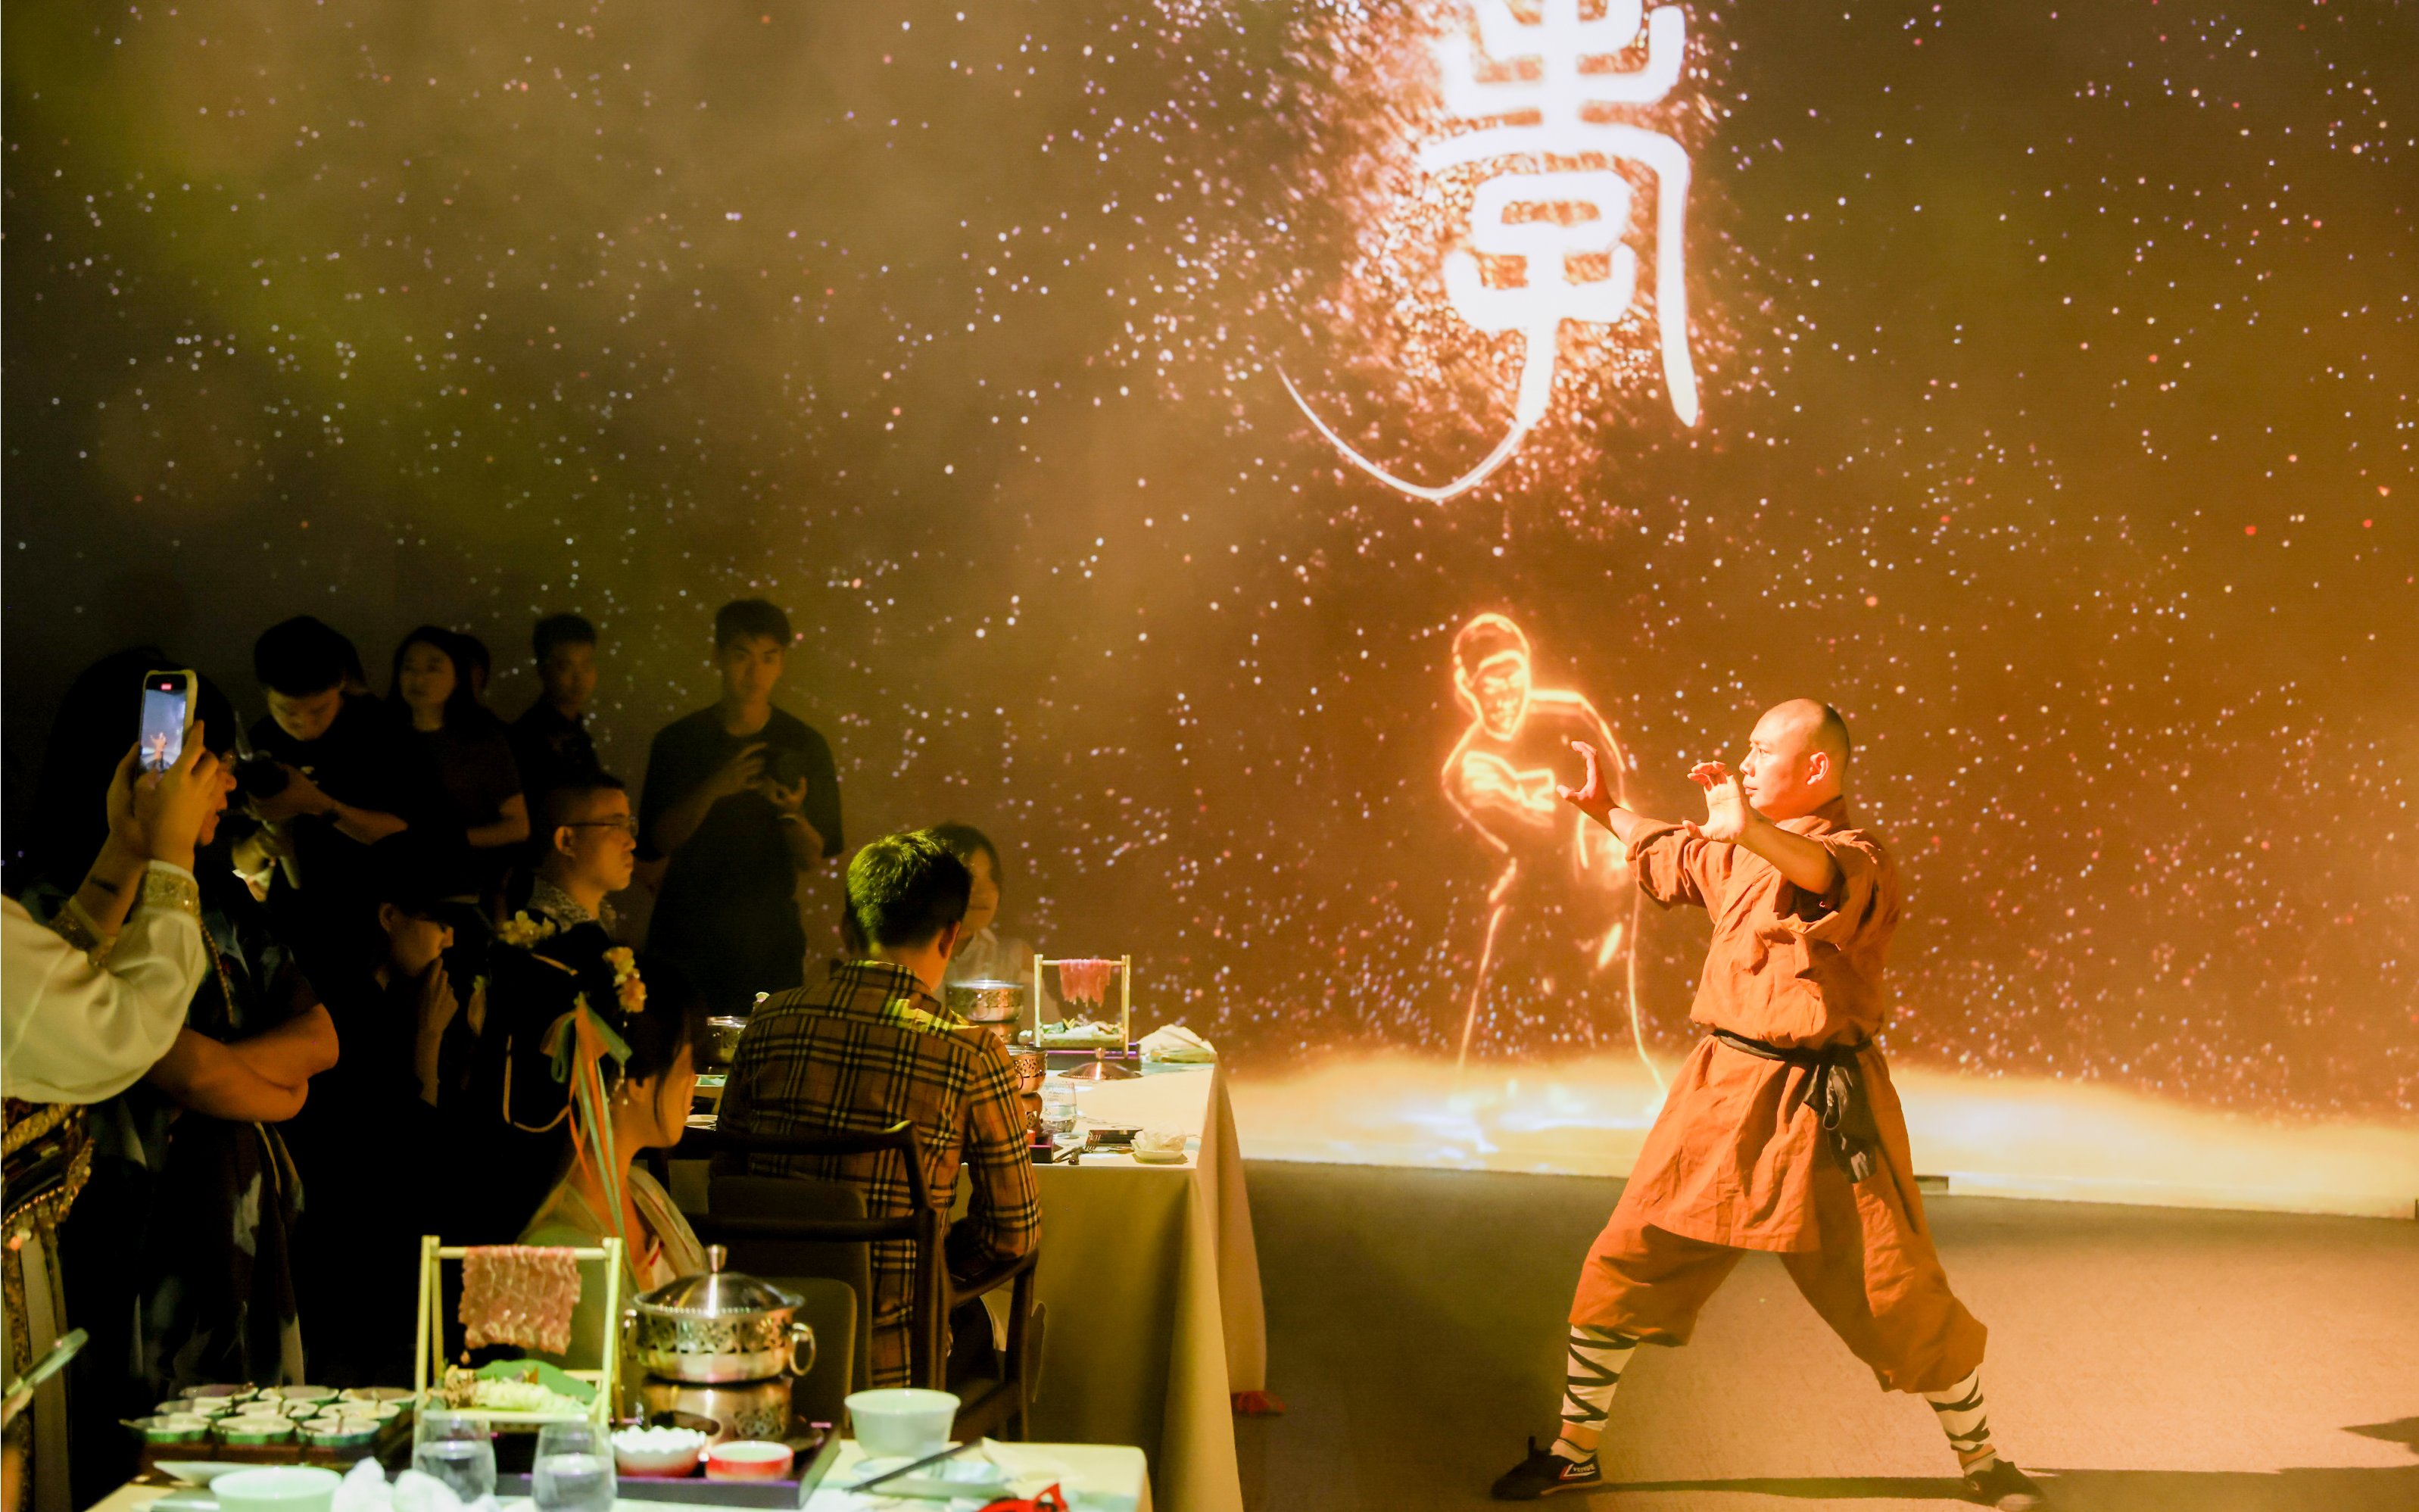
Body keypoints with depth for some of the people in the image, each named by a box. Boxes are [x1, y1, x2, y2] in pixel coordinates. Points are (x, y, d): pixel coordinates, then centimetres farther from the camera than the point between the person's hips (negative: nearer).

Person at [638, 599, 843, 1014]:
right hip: (684, 938, 0)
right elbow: (656, 843, -2)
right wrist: (713, 789, -17)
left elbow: (812, 858, 2)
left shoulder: (804, 747, 4)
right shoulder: (677, 741, 4)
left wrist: (791, 812, -19)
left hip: (769, 939, 0)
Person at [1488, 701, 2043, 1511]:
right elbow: (1671, 854, 34)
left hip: (1820, 1109, -6)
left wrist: (1754, 831, -56)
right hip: (1723, 1093, 6)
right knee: (1623, 1266, 5)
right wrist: (1608, 811, 31)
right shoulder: (1734, 853, 10)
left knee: (1902, 1300, -1)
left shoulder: (1857, 854, -13)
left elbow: (1832, 875, -39)